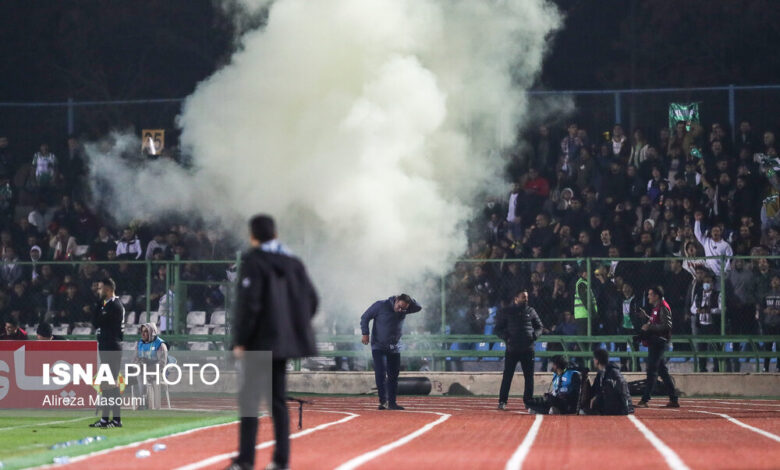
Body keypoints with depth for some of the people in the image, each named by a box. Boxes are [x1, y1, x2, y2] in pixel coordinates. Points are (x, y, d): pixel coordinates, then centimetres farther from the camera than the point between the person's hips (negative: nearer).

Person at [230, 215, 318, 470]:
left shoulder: (253, 262, -10)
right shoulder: (293, 262, 10)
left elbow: (249, 304, -17)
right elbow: (311, 299, 9)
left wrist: (240, 341, -11)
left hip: (259, 343, -6)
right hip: (284, 343, 6)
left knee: (249, 399, -3)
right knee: (278, 399, 12)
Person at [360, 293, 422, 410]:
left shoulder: (404, 310, 0)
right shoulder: (380, 306, -11)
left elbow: (418, 307, -4)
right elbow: (365, 318, -5)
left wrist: (409, 300, -19)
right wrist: (365, 333, -14)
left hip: (394, 349, 5)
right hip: (378, 347, -5)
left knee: (394, 375, 6)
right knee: (381, 373, -15)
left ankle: (392, 402, 12)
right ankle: (383, 401, -16)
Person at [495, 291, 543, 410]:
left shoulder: (530, 311, 10)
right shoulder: (505, 312, 4)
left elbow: (539, 326, 17)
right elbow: (498, 329, 6)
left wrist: (535, 335, -3)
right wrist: (506, 337, -11)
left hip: (528, 349, 2)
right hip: (512, 349, -2)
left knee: (529, 377, 4)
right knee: (507, 376, -4)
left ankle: (528, 401, 13)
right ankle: (502, 401, 0)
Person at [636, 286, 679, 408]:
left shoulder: (663, 308, -13)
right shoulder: (656, 307, 19)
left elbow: (667, 326, -21)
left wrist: (649, 327, -21)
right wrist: (647, 317, 17)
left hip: (659, 342, -11)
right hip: (654, 342, 11)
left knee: (652, 371, -11)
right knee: (663, 371, 11)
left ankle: (644, 400, -14)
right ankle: (673, 400, 14)